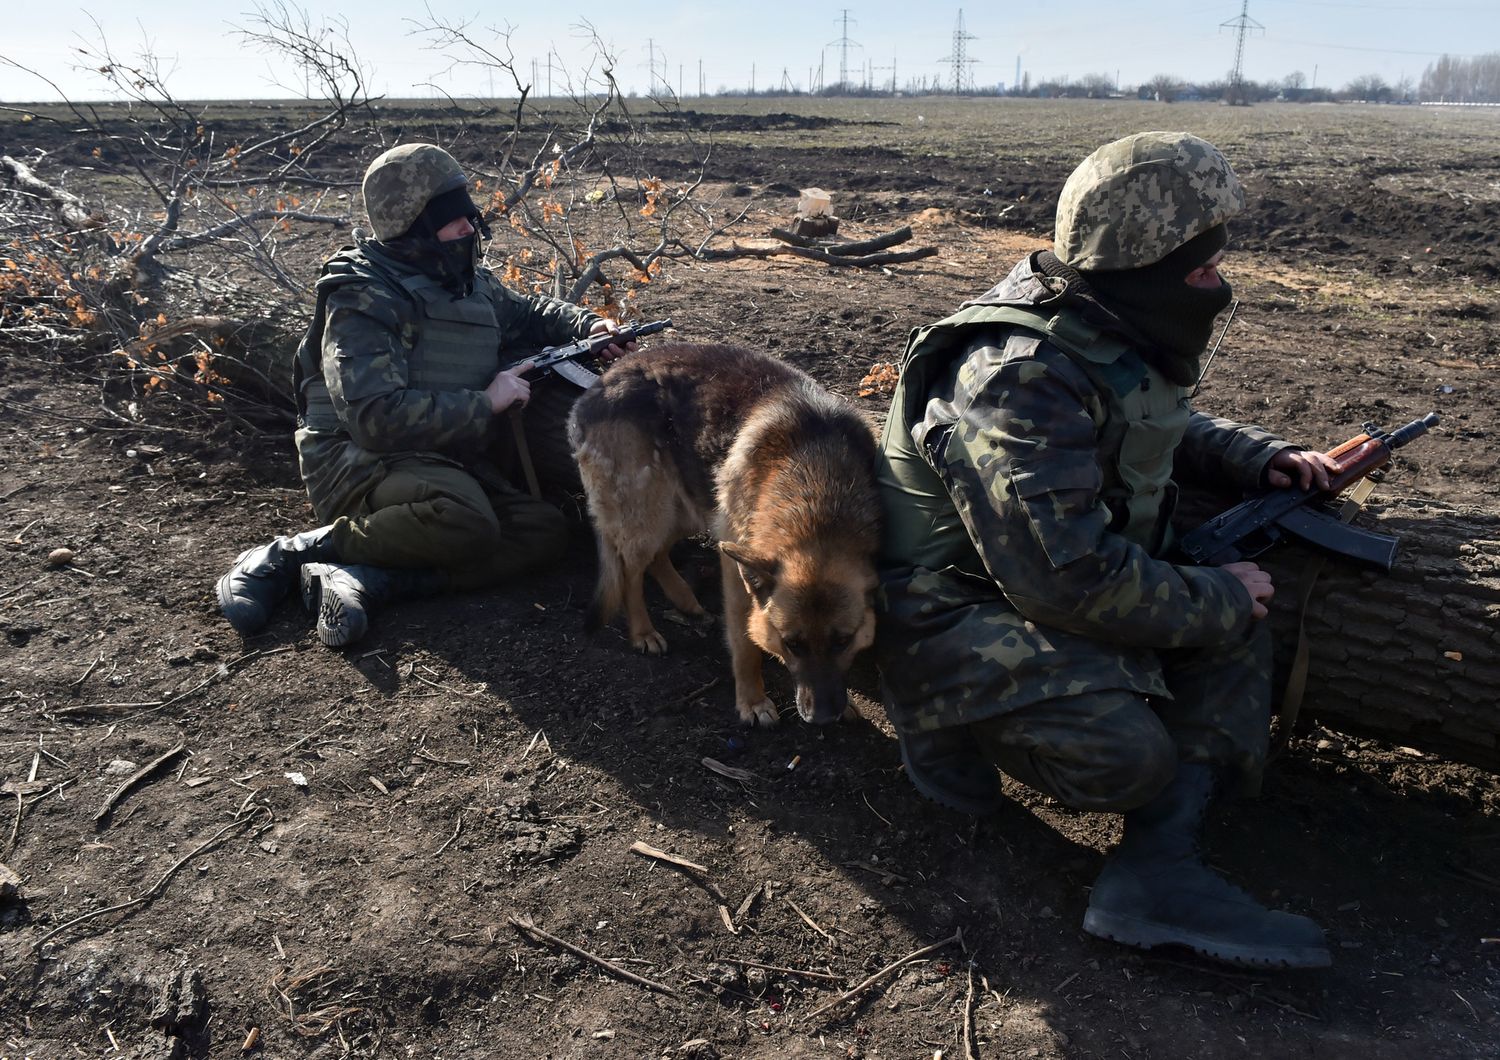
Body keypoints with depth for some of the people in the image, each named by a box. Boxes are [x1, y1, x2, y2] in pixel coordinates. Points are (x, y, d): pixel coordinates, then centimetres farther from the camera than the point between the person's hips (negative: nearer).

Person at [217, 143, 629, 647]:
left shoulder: (468, 280, 10)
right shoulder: (364, 302, -15)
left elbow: (525, 311, 31)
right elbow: (377, 417, -27)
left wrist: (586, 326, 10)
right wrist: (486, 403, -19)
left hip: (446, 462, 8)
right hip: (360, 459, -8)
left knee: (545, 530, -14)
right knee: (466, 520, -38)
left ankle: (362, 580, -23)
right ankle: (293, 551, -17)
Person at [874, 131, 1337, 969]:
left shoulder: (1113, 335, 2)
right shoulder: (1022, 381, -29)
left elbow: (1163, 426, 25)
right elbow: (1071, 578, -32)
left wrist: (1259, 457, 6)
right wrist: (1218, 599, -16)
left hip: (1052, 574, 10)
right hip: (953, 610, -10)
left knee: (1238, 637, 0)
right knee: (1125, 749, -27)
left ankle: (1157, 868, -4)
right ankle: (951, 732, 2)